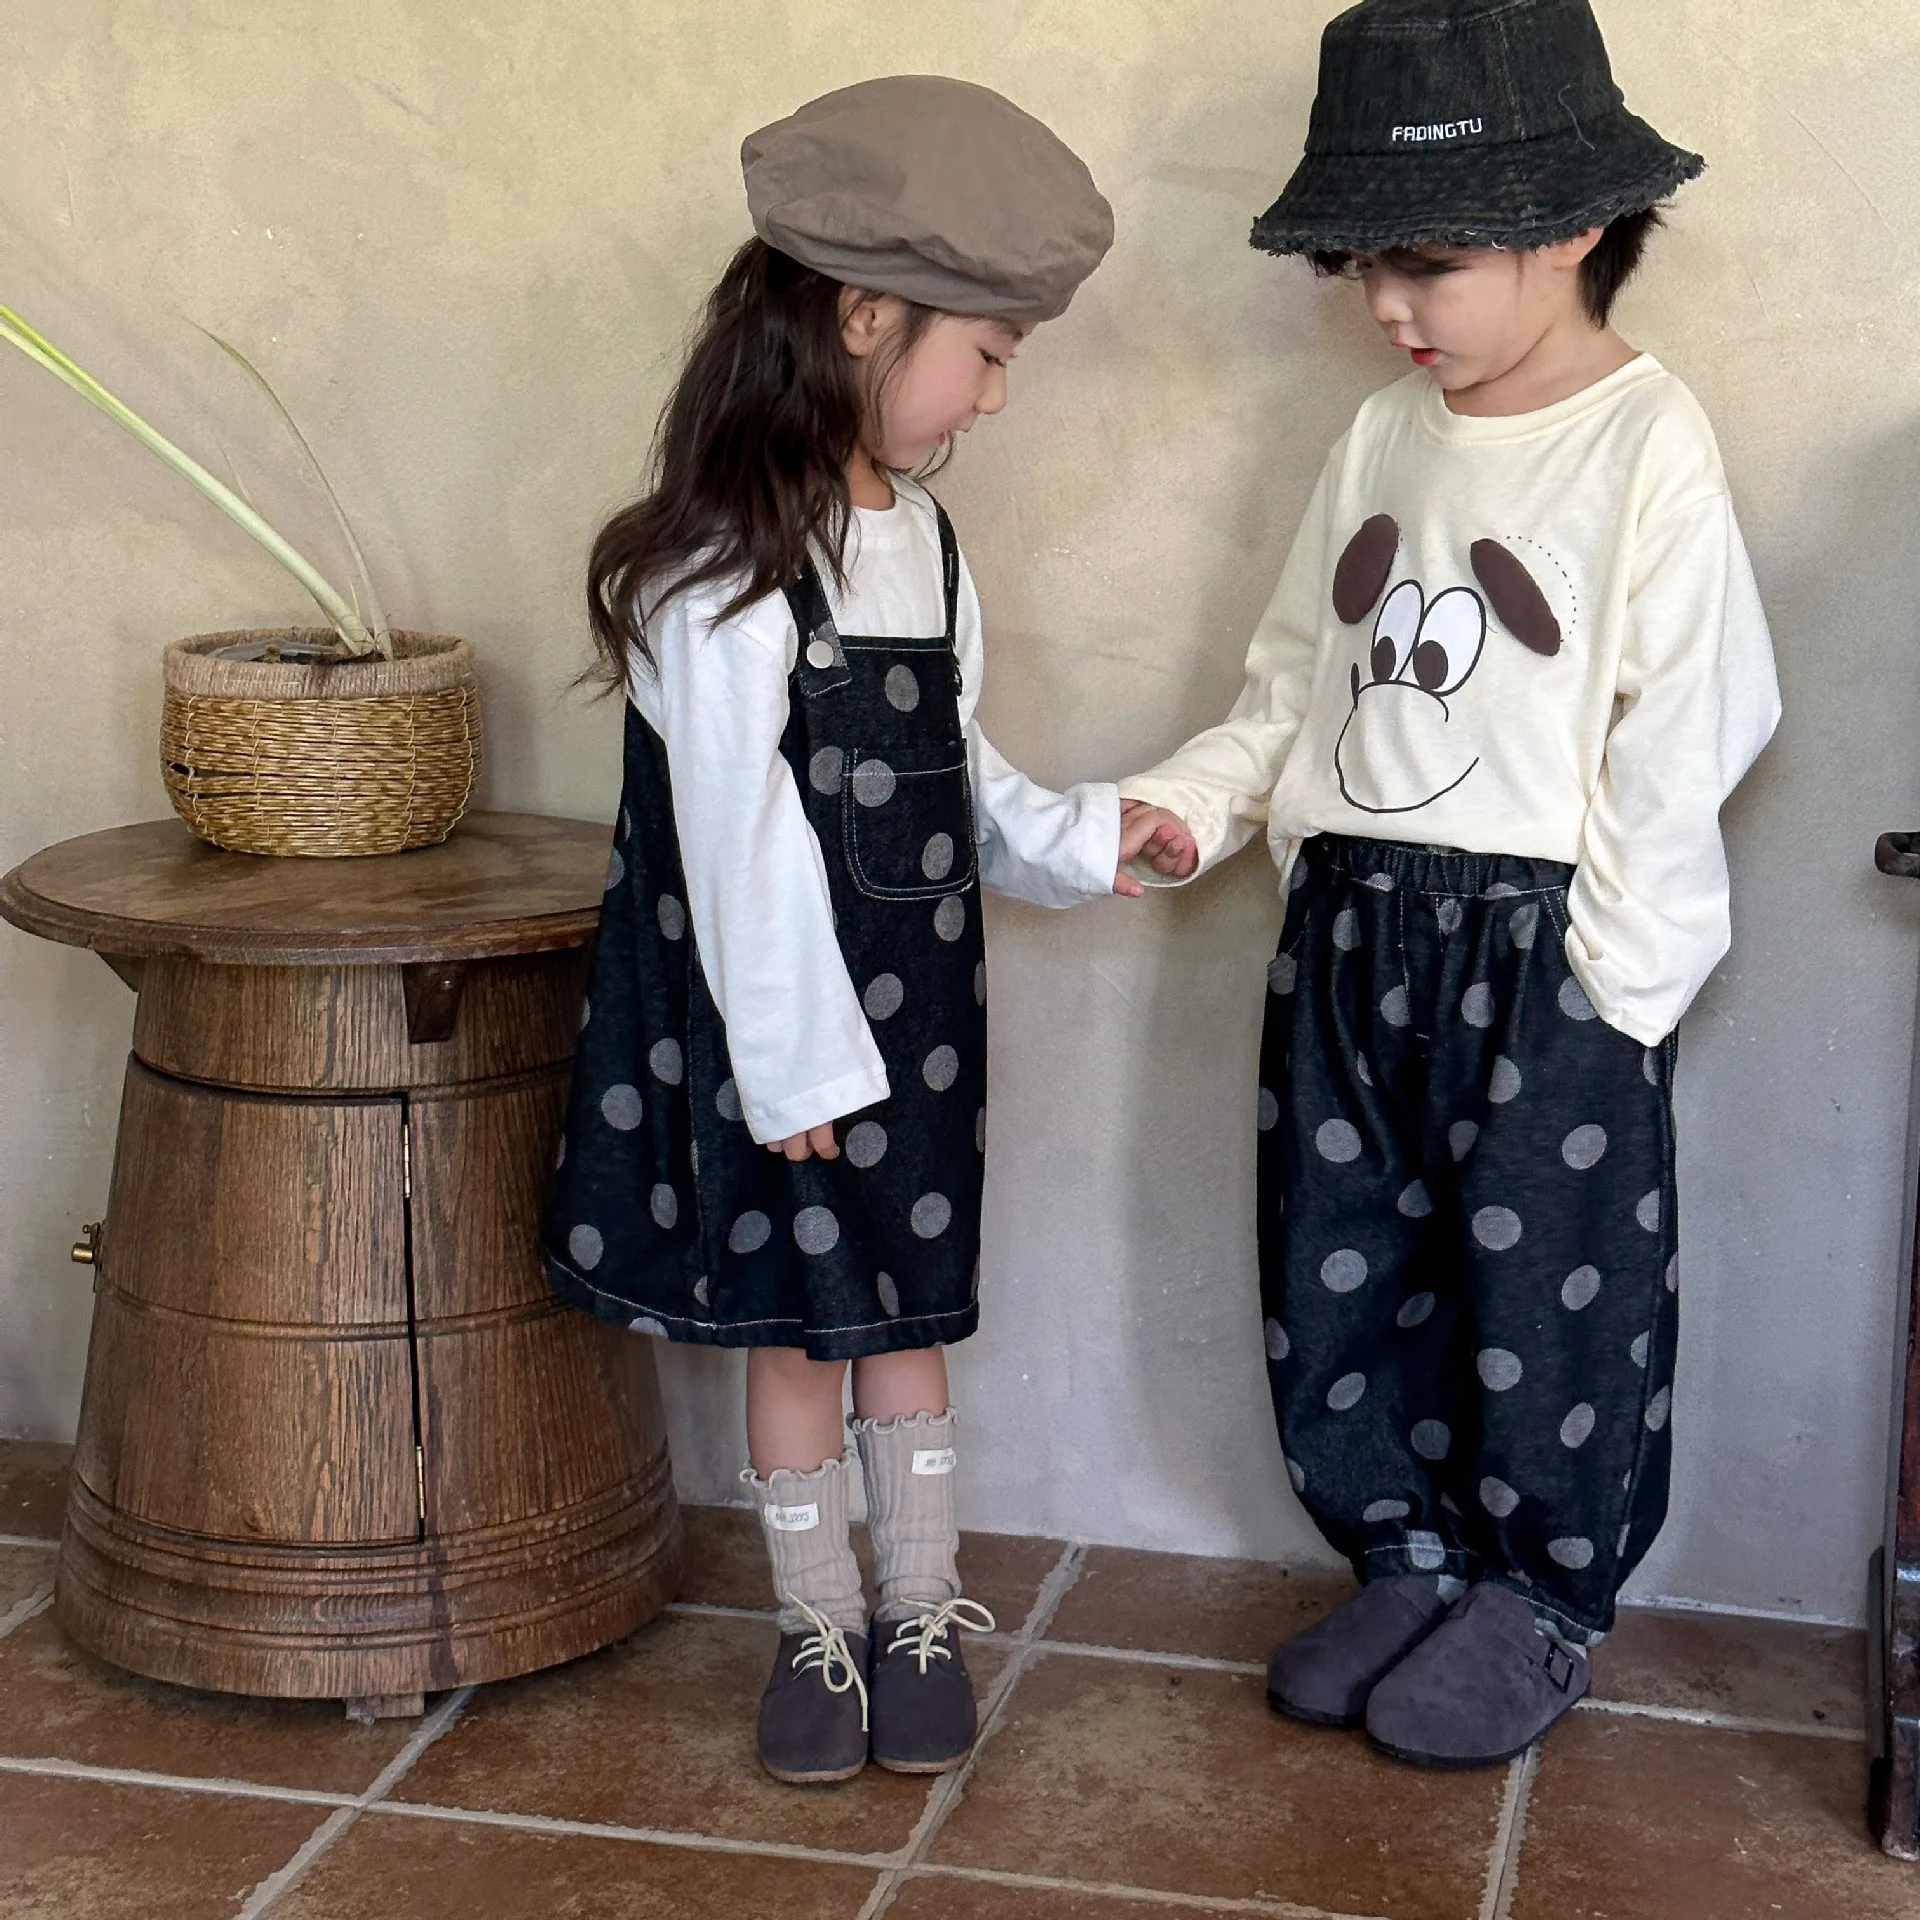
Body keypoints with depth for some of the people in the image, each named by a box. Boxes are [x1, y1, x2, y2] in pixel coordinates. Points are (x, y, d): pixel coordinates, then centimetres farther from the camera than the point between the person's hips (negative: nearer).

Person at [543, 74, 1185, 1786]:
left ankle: (924, 1617, 30)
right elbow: (739, 833, -19)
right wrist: (796, 1058, -17)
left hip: (915, 1003, 6)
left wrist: (1075, 841, 1)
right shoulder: (730, 569, -19)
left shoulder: (922, 536, 5)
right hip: (778, 1019, -6)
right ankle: (819, 1630, 26)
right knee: (795, 1334, 9)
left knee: (907, 1322, 15)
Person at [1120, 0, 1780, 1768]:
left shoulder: (1647, 444, -11)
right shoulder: (1386, 439, 7)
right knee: (1338, 1276, 15)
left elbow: (1682, 740, -13)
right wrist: (1192, 807, -3)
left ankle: (1539, 1600, 28)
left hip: (1545, 946, -6)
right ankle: (1412, 1560, 35)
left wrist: (1614, 993, -15)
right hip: (1348, 925, 6)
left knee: (1542, 1290, 7)